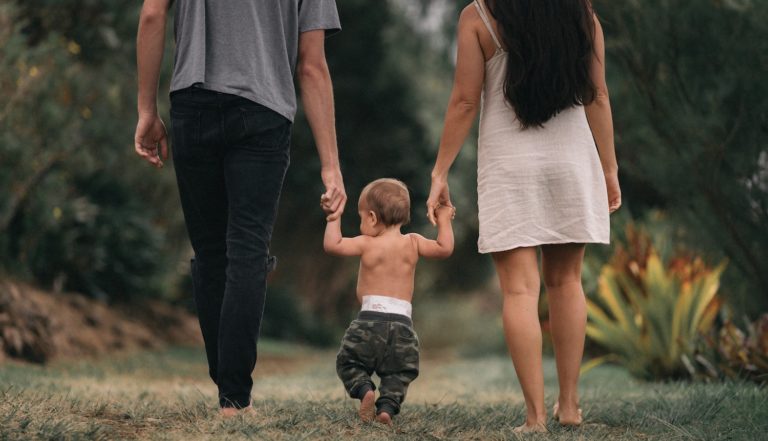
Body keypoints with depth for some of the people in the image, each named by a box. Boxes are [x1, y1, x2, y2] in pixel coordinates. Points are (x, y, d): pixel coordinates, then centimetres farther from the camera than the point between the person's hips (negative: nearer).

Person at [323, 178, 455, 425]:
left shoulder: (367, 244, -1)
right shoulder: (412, 243, 5)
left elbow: (332, 245, -3)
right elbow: (444, 249, 5)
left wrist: (334, 218, 9)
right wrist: (444, 221, 17)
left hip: (370, 319, -2)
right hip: (402, 325, 2)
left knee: (348, 363, 13)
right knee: (398, 373, 11)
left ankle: (363, 389, -15)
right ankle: (387, 405, -15)